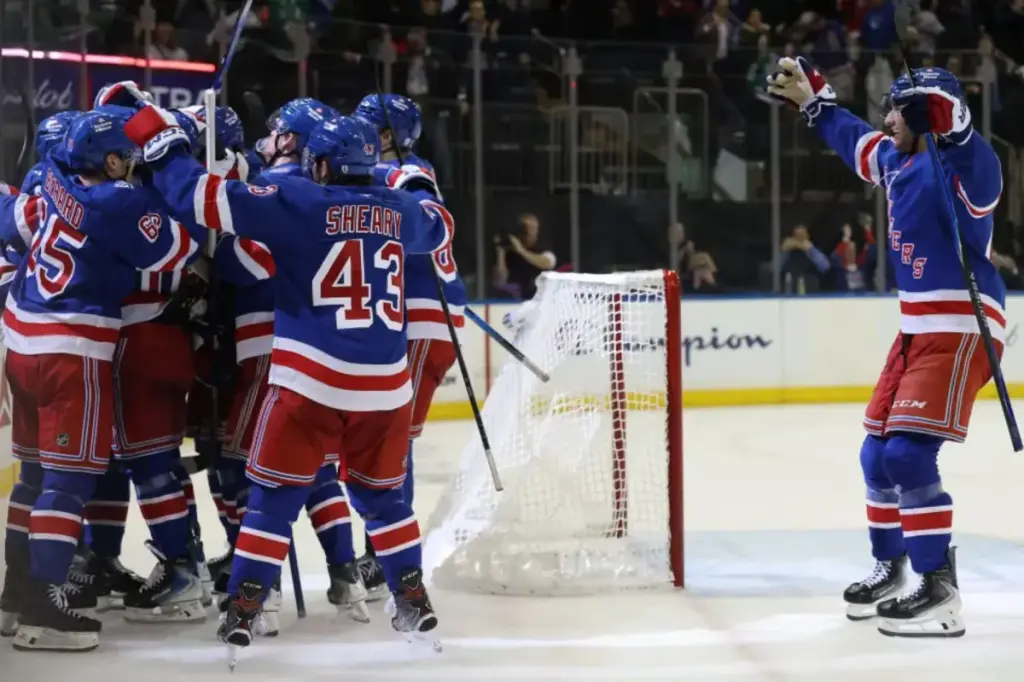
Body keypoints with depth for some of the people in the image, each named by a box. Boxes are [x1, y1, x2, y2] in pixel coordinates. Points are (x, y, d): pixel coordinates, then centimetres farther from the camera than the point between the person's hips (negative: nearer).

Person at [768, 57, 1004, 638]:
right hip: (917, 328, 10)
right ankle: (891, 569, 32)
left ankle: (939, 590, -14)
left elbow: (977, 170, -41)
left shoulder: (960, 167, -16)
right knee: (878, 453, 16)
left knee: (909, 453, -18)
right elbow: (854, 139, 31)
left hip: (961, 328, -10)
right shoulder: (896, 162, 11)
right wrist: (811, 97, 38)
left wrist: (951, 125, -56)